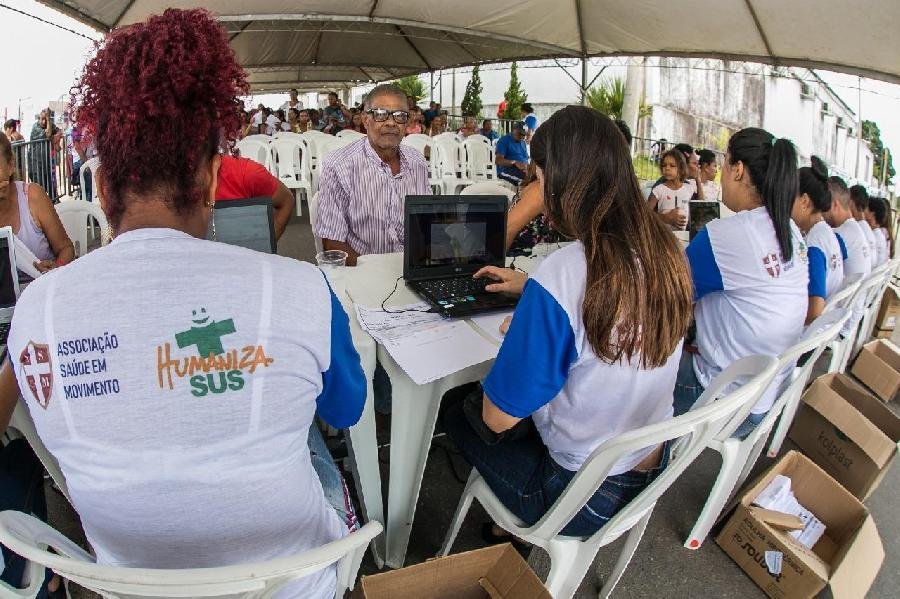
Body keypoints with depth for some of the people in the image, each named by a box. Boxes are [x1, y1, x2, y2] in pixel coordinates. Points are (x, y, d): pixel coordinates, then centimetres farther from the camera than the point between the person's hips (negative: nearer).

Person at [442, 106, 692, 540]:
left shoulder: (561, 274, -32)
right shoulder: (666, 253, -10)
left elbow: (499, 418, -22)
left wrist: (519, 338, -5)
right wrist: (530, 287, 19)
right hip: (652, 472, 7)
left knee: (459, 412, 18)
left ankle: (512, 527, 39)